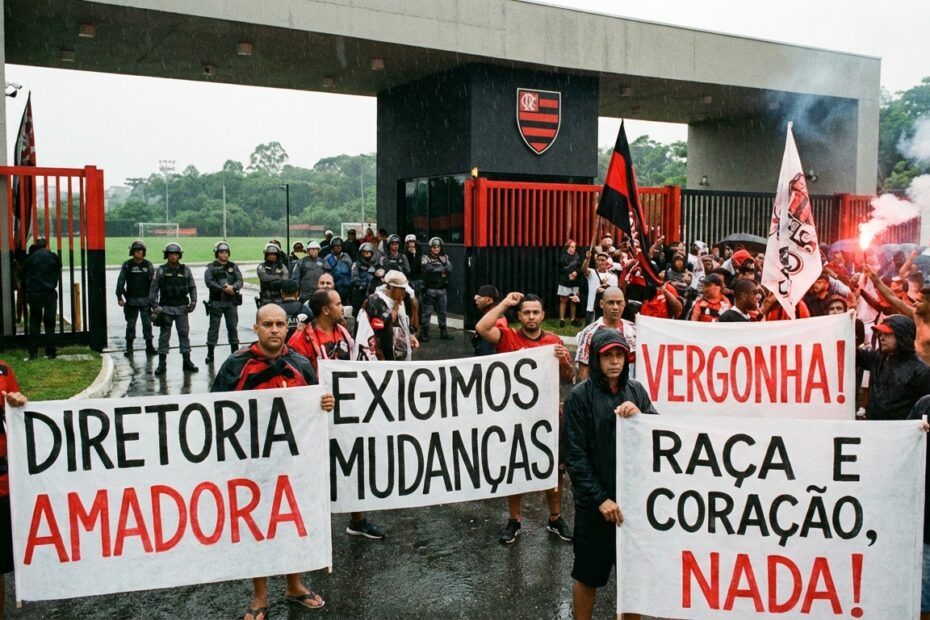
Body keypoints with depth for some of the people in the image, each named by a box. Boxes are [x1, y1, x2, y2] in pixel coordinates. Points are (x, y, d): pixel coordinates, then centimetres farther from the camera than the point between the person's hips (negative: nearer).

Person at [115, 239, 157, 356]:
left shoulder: (148, 265, 2)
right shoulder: (127, 265, 0)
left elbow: (153, 282, 4)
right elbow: (121, 281, 1)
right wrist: (119, 297, -5)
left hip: (146, 299, 1)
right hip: (131, 300, 0)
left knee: (147, 323, 2)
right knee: (131, 324, 4)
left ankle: (149, 347, 11)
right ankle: (129, 349, 11)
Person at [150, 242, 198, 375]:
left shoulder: (185, 270, 6)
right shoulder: (161, 270, -1)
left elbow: (192, 287, 9)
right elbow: (154, 288, -3)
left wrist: (193, 301, -3)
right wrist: (154, 305, -12)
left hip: (182, 308, 2)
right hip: (166, 308, -2)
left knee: (184, 333, 5)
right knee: (164, 335, 2)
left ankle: (187, 361, 13)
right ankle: (162, 363, 7)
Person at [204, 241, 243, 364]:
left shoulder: (233, 266, 12)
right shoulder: (211, 267, 4)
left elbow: (240, 281, 0)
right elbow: (209, 282, -11)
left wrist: (233, 287, -21)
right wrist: (223, 288, -20)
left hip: (231, 302, 2)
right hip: (216, 302, -2)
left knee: (233, 327, 5)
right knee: (213, 327, 1)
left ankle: (235, 352, 13)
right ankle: (210, 354, 7)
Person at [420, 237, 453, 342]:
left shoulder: (445, 257, 11)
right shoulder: (425, 258, -2)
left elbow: (449, 270, 2)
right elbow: (428, 268, -16)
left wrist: (444, 262, -12)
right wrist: (442, 269, -6)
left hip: (442, 289, 4)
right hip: (429, 289, -4)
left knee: (442, 312, 11)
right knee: (427, 312, -4)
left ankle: (443, 332, 21)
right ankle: (424, 333, 0)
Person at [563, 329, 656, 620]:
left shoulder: (636, 390, 2)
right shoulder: (580, 396, -9)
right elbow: (574, 455, -10)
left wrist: (640, 416, -17)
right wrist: (600, 498, -15)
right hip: (595, 502, -3)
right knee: (588, 574, 10)